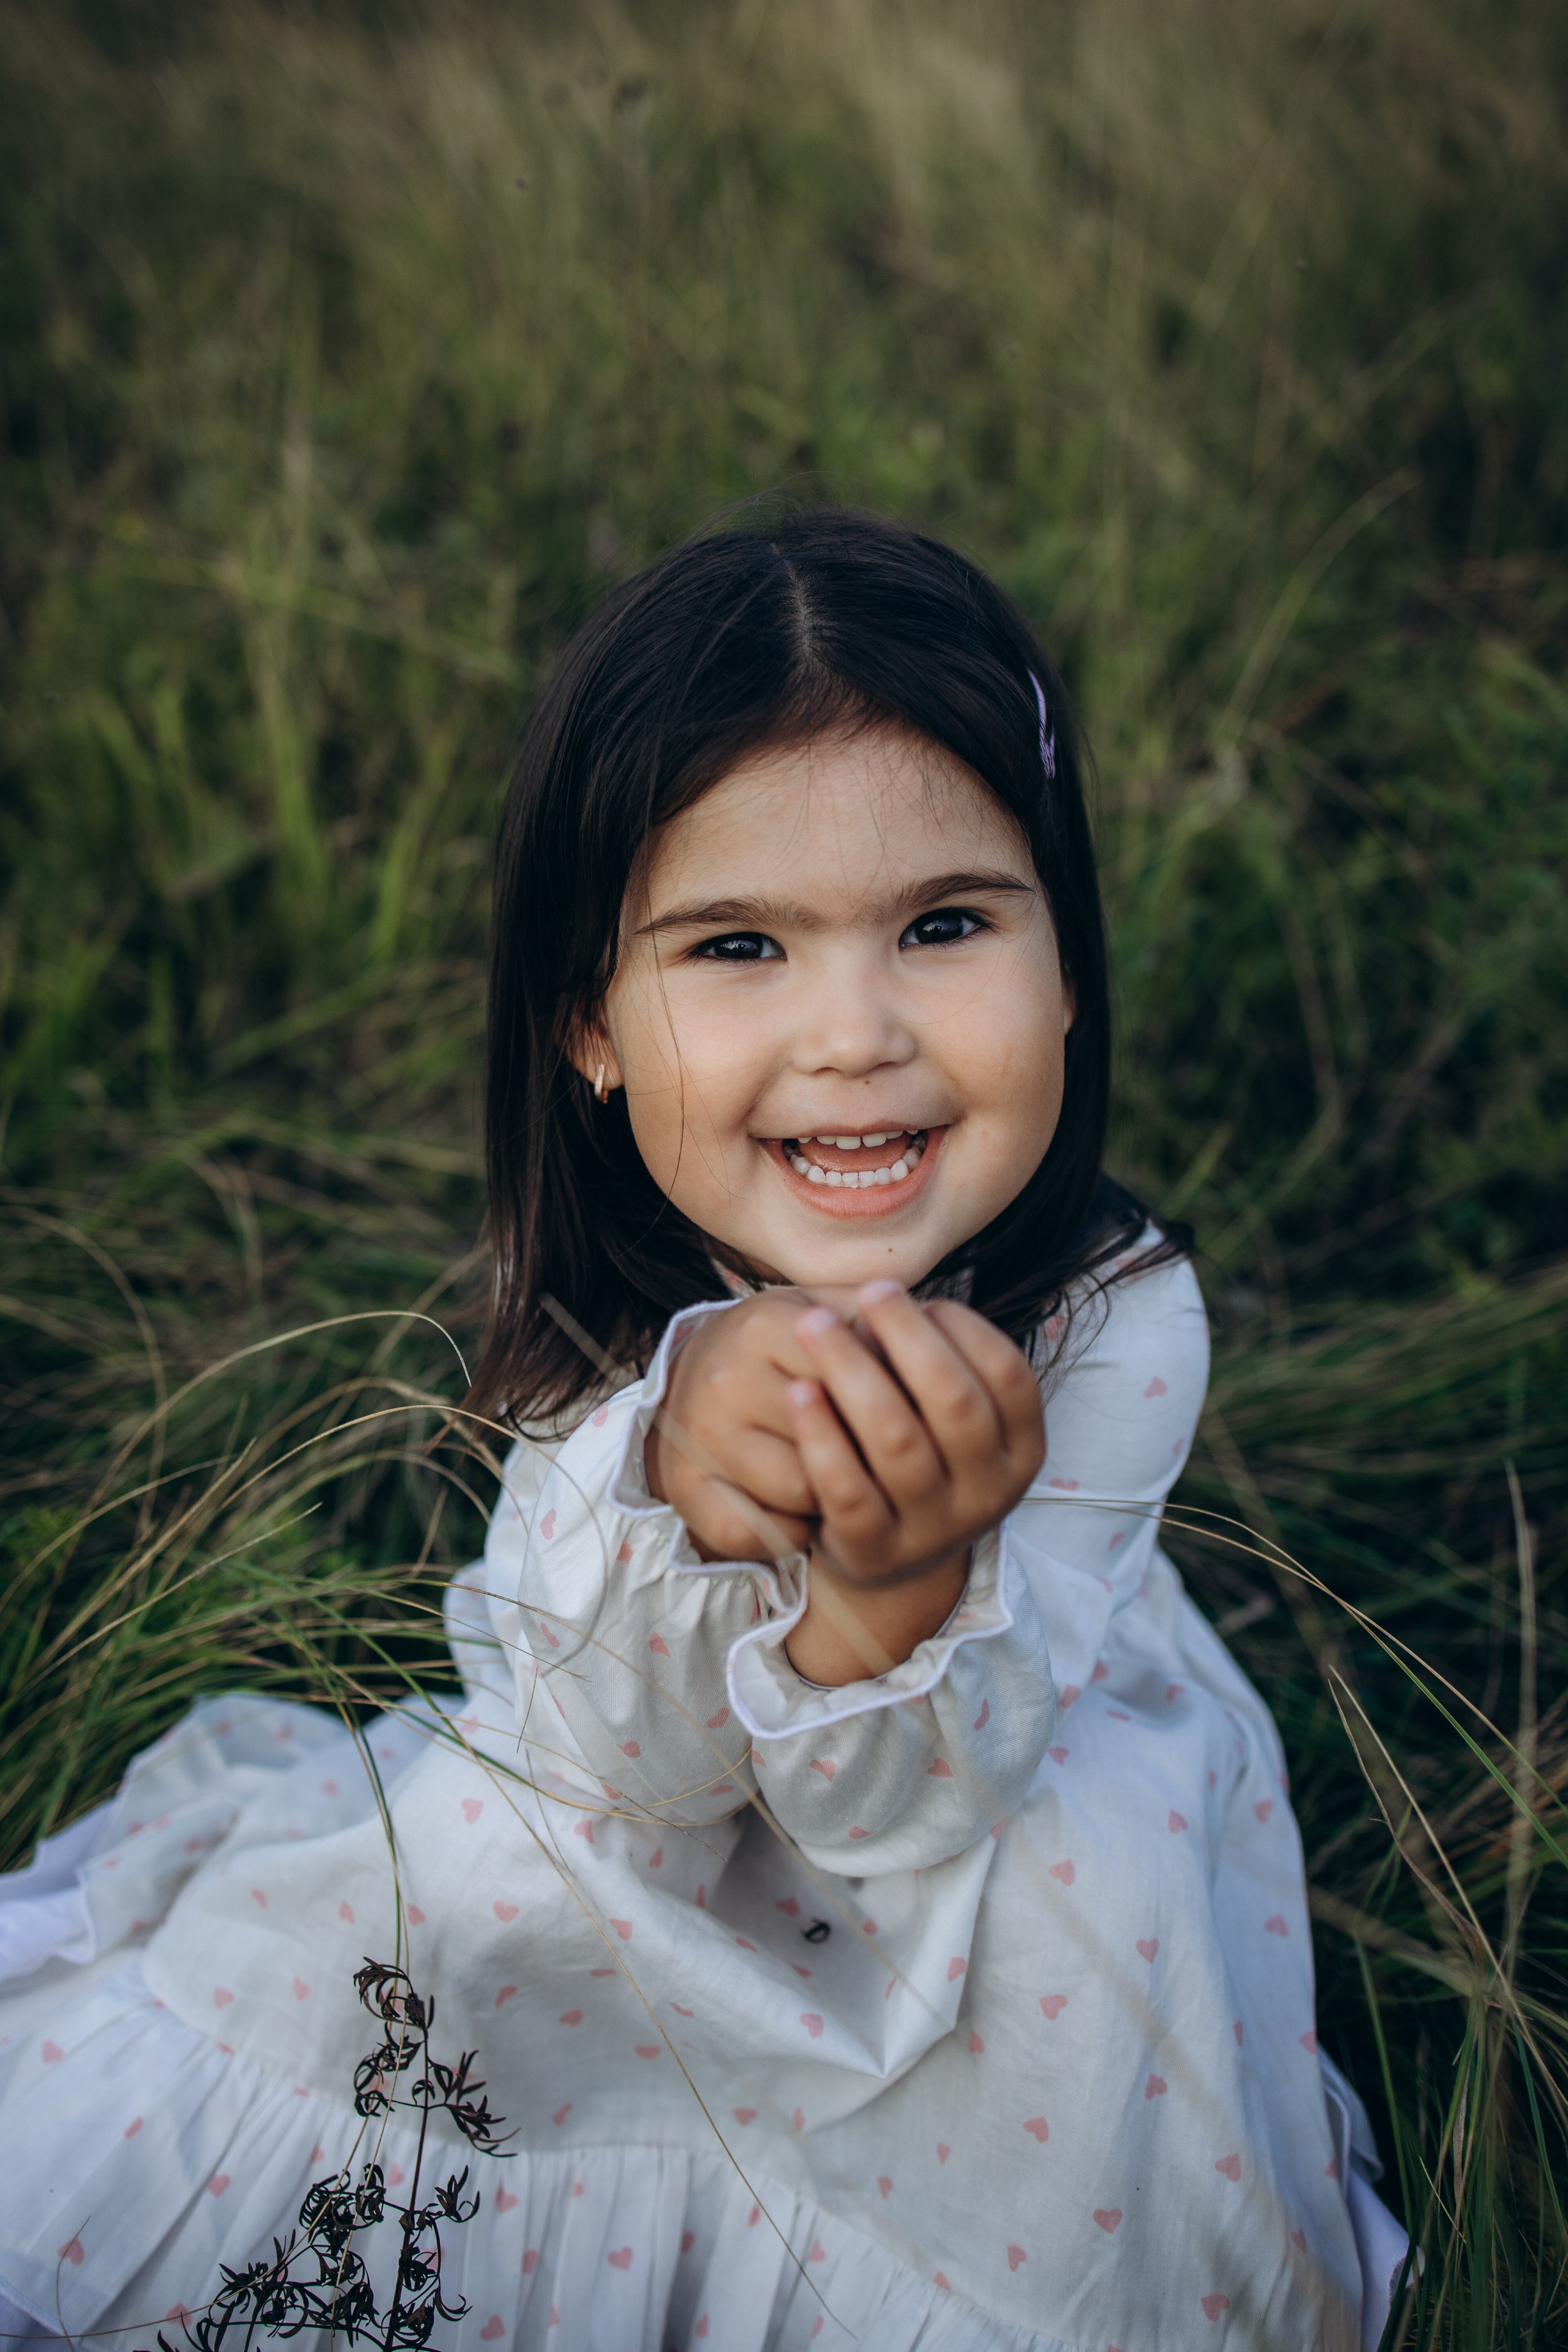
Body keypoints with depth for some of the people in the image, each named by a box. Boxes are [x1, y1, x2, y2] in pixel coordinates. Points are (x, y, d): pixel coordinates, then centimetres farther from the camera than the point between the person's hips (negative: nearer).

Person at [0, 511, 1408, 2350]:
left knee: (1095, 1855, -31)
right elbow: (618, 1790, -27)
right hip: (661, 1845, 1)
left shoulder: (1113, 1318, -29)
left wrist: (904, 1593, -52)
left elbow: (901, 1809, -28)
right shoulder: (606, 1319, -23)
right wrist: (669, 1488, -48)